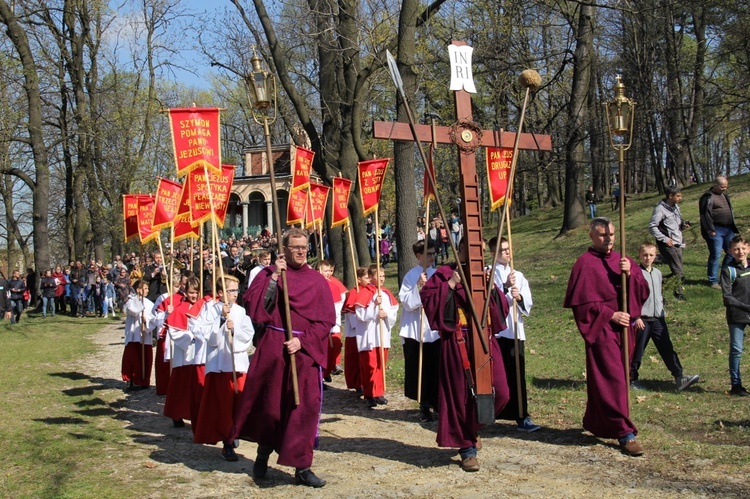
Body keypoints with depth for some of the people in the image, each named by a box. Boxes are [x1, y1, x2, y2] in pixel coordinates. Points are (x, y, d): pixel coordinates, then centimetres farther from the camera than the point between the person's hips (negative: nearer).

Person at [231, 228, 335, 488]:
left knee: (305, 407, -2)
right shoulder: (268, 274, 3)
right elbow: (252, 305, -11)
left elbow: (326, 320, 1)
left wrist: (302, 341, -11)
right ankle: (263, 451, 35)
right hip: (272, 349, -1)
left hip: (306, 352, 1)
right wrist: (274, 278, -15)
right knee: (270, 403, 9)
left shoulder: (317, 280, 5)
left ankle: (302, 468, 8)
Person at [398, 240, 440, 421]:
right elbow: (407, 303, -10)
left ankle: (438, 404, 13)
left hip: (437, 329, 3)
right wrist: (418, 286, -20)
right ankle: (425, 406, 15)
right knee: (421, 370, 2)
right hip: (416, 330, -3)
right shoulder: (411, 276, -2)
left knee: (438, 369, -1)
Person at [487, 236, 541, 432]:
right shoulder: (488, 274, 3)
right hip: (495, 330, -3)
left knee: (517, 375, 0)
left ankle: (522, 418, 0)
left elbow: (528, 303, 8)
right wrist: (505, 287, -23)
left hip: (515, 330, 3)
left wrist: (519, 297, -13)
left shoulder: (519, 276, 16)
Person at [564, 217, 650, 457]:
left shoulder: (621, 261, 13)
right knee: (612, 379, -10)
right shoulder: (585, 264, -7)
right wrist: (611, 315, -16)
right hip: (601, 330, -7)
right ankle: (625, 433, -10)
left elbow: (643, 291, 5)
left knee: (617, 376, 14)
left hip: (622, 329, 7)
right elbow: (581, 302, -12)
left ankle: (594, 423, 29)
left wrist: (630, 274, -13)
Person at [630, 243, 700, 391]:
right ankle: (632, 379, 15)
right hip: (642, 319, -6)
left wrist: (661, 309, 16)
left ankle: (679, 378, -2)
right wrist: (636, 317, -14)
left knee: (667, 348, 1)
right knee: (637, 351, 3)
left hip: (658, 318, 6)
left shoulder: (657, 273, 12)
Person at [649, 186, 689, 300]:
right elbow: (652, 227, -14)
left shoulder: (676, 207, 14)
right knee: (678, 273, -11)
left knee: (678, 272, 9)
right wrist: (664, 239, -18)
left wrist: (683, 225, 3)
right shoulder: (660, 208, -12)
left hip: (678, 244, 8)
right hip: (668, 245, -8)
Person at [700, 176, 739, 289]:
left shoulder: (725, 195, 17)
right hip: (716, 230, -9)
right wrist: (710, 230, -20)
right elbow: (705, 214, -16)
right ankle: (713, 281, 1)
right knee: (715, 255, -6)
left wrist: (733, 227, 19)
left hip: (728, 229, 9)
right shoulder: (708, 197, -10)